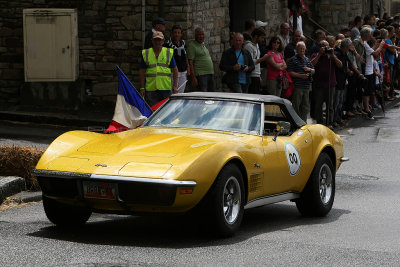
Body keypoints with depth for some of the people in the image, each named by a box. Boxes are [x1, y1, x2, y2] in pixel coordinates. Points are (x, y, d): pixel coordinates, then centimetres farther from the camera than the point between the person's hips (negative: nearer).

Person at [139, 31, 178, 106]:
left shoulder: (169, 53, 8)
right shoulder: (145, 53, 8)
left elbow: (175, 70, 9)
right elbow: (142, 72, 10)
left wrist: (175, 86, 1)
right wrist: (142, 88, 4)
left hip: (165, 89, 0)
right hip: (150, 88, 0)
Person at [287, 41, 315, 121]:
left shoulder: (307, 59, 17)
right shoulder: (293, 60, -2)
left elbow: (314, 71, 23)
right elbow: (290, 72, -10)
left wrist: (309, 69, 0)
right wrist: (300, 75, -19)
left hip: (306, 87, 6)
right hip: (297, 87, -6)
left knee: (305, 107, 10)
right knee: (296, 107, -5)